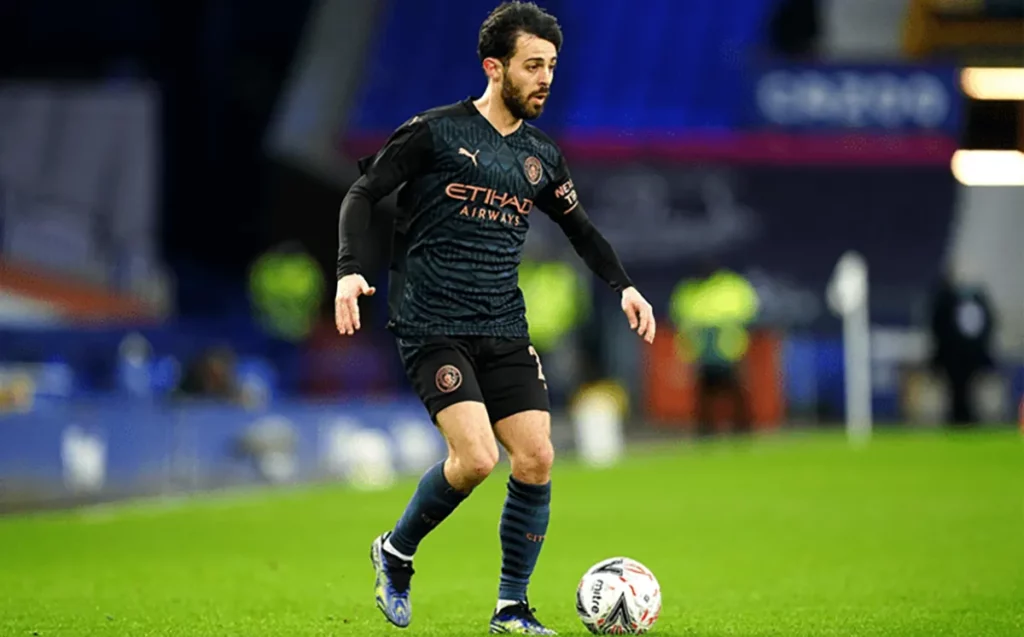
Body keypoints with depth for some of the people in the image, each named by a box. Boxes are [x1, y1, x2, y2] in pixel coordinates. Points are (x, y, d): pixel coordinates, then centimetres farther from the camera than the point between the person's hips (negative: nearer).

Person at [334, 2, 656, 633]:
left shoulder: (542, 156, 12)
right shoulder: (435, 132, -5)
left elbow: (581, 227, 25)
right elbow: (364, 194, -2)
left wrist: (624, 285, 12)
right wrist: (350, 270, -16)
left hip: (504, 330, 6)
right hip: (433, 326, -6)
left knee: (537, 460, -5)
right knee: (476, 458, -20)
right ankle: (396, 552, 8)